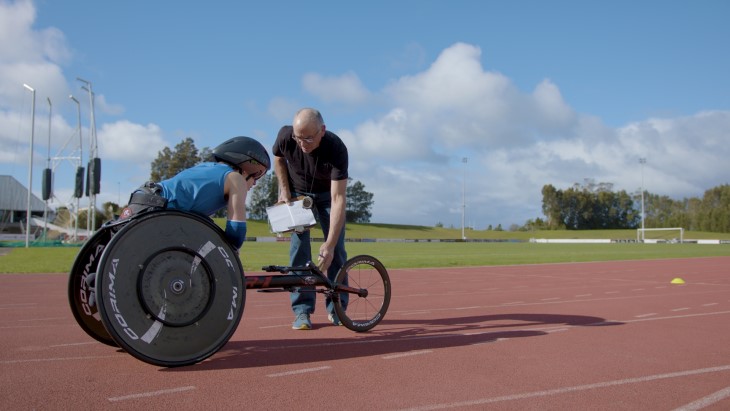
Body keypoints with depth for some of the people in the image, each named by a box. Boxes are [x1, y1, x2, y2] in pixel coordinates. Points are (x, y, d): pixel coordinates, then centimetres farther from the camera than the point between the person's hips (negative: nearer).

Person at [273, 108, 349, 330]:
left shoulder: (336, 149, -36)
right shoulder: (285, 136, -29)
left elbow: (338, 198, -39)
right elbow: (278, 158, -2)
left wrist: (329, 244, -44)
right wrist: (285, 191, -13)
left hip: (327, 193, -1)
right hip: (296, 192, 1)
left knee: (336, 249, -7)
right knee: (299, 247, -8)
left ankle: (337, 308, 5)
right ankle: (302, 311, -4)